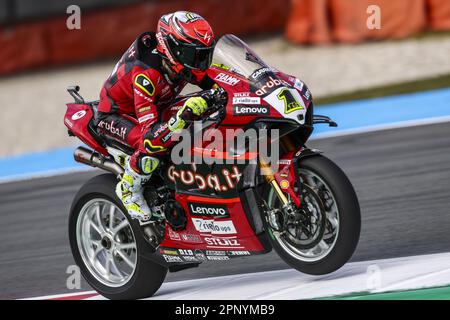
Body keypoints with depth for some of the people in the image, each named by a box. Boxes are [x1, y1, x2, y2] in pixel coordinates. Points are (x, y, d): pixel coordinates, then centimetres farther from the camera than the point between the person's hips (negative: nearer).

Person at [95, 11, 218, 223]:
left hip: (154, 108, 8)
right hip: (114, 116, -8)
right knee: (154, 144, -38)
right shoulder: (146, 74, -39)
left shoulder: (181, 66, -17)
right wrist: (184, 115, -60)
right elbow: (150, 135, -46)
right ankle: (128, 190, -13)